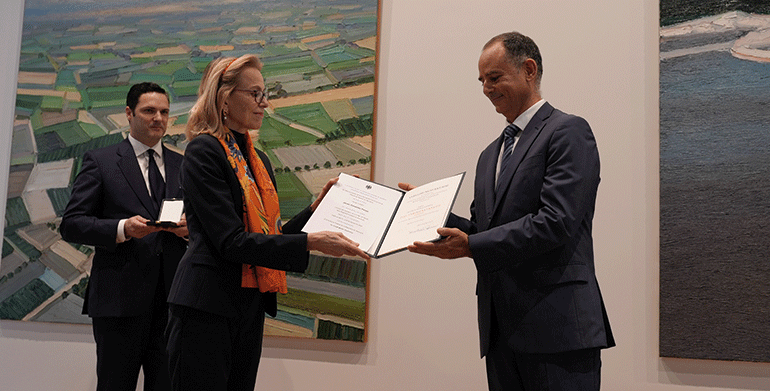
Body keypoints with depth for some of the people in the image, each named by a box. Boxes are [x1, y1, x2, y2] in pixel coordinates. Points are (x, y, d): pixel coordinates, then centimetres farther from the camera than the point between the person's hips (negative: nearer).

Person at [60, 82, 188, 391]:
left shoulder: (183, 165, 15)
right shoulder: (100, 162, 4)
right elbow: (71, 225, -2)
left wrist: (190, 228, -6)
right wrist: (122, 229, -17)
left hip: (172, 297, 3)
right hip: (120, 299, -3)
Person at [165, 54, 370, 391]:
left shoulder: (258, 160, 15)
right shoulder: (203, 151, -10)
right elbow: (231, 242, -19)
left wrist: (317, 207, 5)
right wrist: (311, 242, -24)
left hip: (250, 309, 8)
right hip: (206, 309, -8)